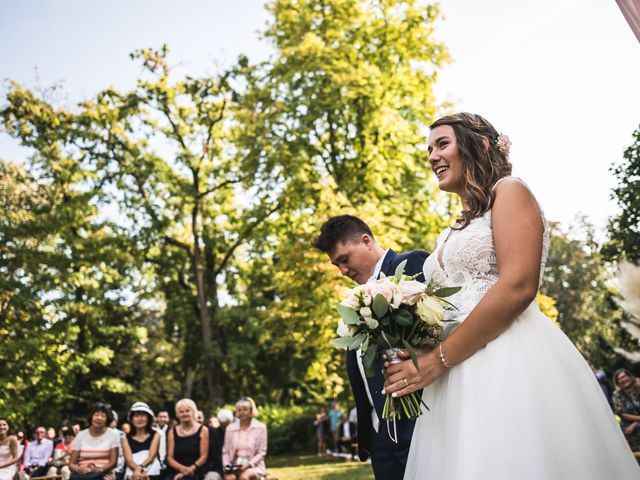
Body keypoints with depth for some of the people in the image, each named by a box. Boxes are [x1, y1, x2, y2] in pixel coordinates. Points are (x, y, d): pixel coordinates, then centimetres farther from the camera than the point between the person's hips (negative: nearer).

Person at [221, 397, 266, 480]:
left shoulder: (260, 427, 0)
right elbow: (225, 451, 11)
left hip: (253, 465, -2)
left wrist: (248, 464, -15)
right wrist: (227, 465, -8)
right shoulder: (231, 428, 7)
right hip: (234, 465, 2)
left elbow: (261, 452, -1)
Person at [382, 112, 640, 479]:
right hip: (459, 380, 7)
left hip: (510, 365, -7)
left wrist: (438, 359, -14)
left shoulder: (509, 191, 0)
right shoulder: (452, 233, 22)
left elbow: (518, 287, -15)